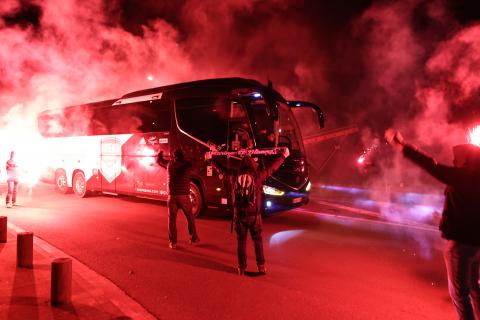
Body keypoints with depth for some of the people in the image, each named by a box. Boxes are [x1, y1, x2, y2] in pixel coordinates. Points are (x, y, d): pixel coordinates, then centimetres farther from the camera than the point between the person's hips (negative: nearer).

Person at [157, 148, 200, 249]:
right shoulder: (187, 164, -2)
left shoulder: (169, 164, 3)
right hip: (184, 196, -1)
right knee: (190, 218, 14)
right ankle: (193, 238, 21)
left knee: (172, 219, 8)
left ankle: (172, 242, 7)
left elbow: (159, 160, 20)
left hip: (172, 196, 1)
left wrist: (160, 154, 39)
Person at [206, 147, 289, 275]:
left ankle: (242, 268, 15)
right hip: (254, 214, -1)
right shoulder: (258, 174, -5)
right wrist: (284, 156, 21)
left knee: (241, 241, 10)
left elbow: (221, 168, 15)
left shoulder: (234, 175, -1)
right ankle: (261, 266, 13)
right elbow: (272, 167, 7)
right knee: (257, 240, 11)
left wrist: (210, 159, 32)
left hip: (239, 215, 1)